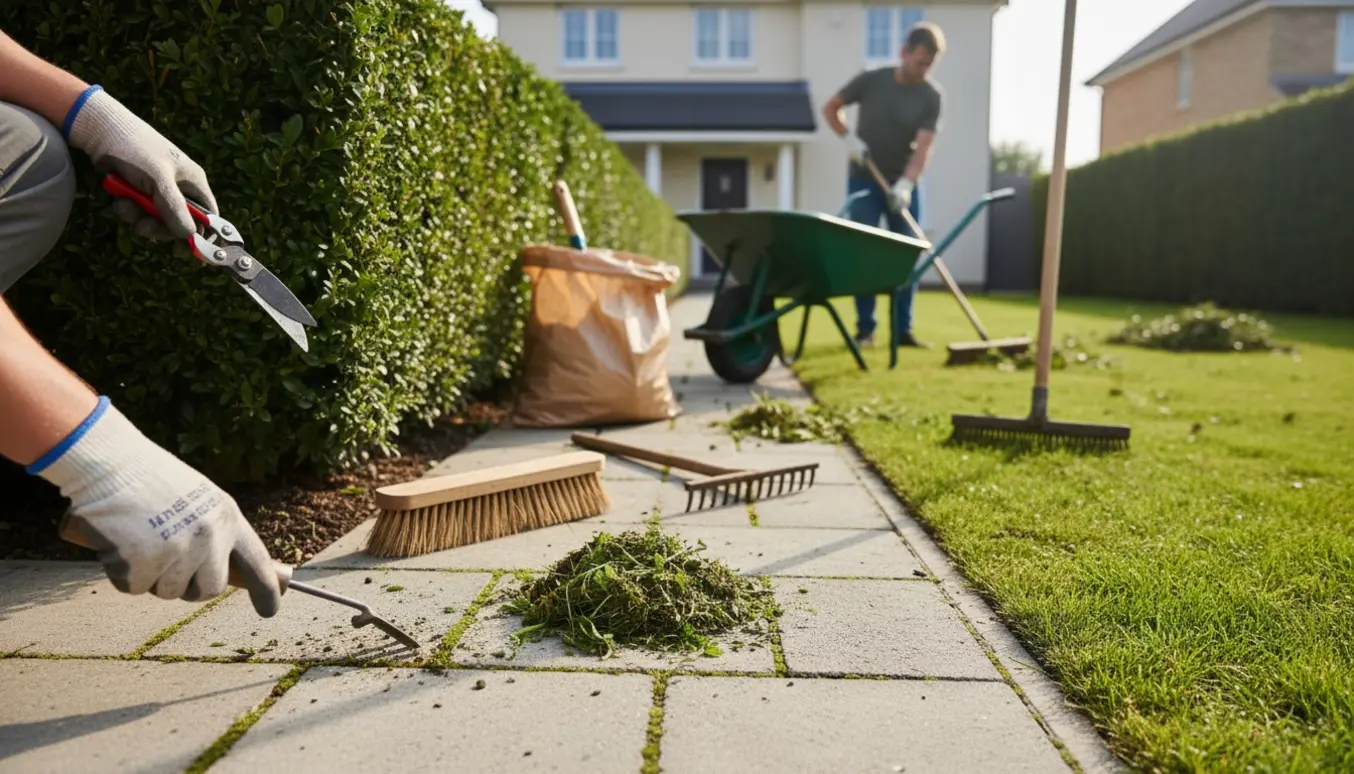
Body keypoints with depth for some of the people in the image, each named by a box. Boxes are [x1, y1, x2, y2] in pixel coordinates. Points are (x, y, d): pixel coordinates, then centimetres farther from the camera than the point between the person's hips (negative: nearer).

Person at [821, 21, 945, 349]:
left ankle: (903, 329, 9)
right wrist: (848, 138, -14)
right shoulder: (871, 80, -8)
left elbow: (924, 146, -18)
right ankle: (865, 329, 2)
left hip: (903, 185, 2)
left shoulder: (932, 95, -9)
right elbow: (830, 108, 2)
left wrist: (905, 184, -32)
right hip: (864, 180, -1)